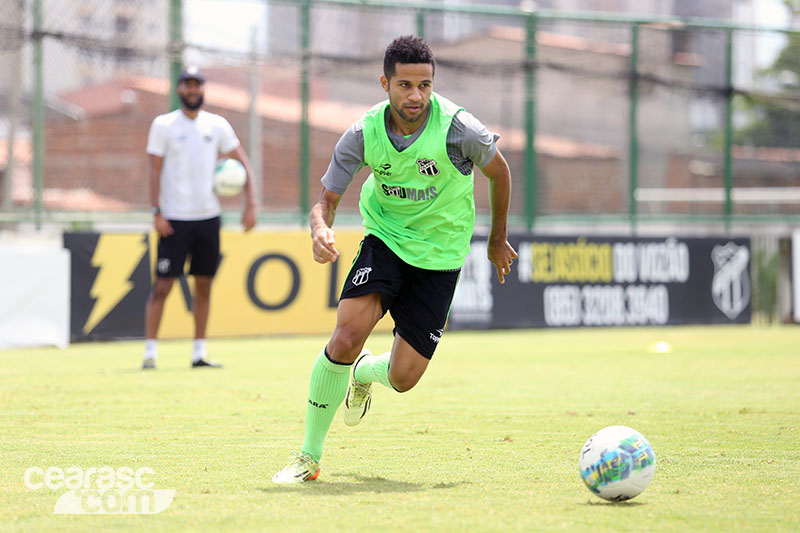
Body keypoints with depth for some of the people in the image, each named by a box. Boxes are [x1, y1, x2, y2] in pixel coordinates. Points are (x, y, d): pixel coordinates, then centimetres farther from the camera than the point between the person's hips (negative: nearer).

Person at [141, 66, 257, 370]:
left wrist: (250, 203, 1)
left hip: (208, 217, 4)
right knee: (162, 285, -7)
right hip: (175, 219, -4)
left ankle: (199, 353, 12)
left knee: (204, 286, 6)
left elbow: (242, 162, 11)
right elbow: (155, 170, -3)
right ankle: (150, 351, -3)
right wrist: (157, 212, -11)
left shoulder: (217, 125, 7)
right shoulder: (163, 125, -1)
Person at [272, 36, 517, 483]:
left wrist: (498, 240, 11)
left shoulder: (458, 128, -21)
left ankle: (364, 373, 37)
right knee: (347, 335, -24)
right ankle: (309, 458, -8)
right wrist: (320, 230, -31)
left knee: (404, 378, -5)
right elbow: (327, 199, -6)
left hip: (440, 256, -1)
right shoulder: (363, 135, -15)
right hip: (385, 240, 1)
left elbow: (499, 172, 0)